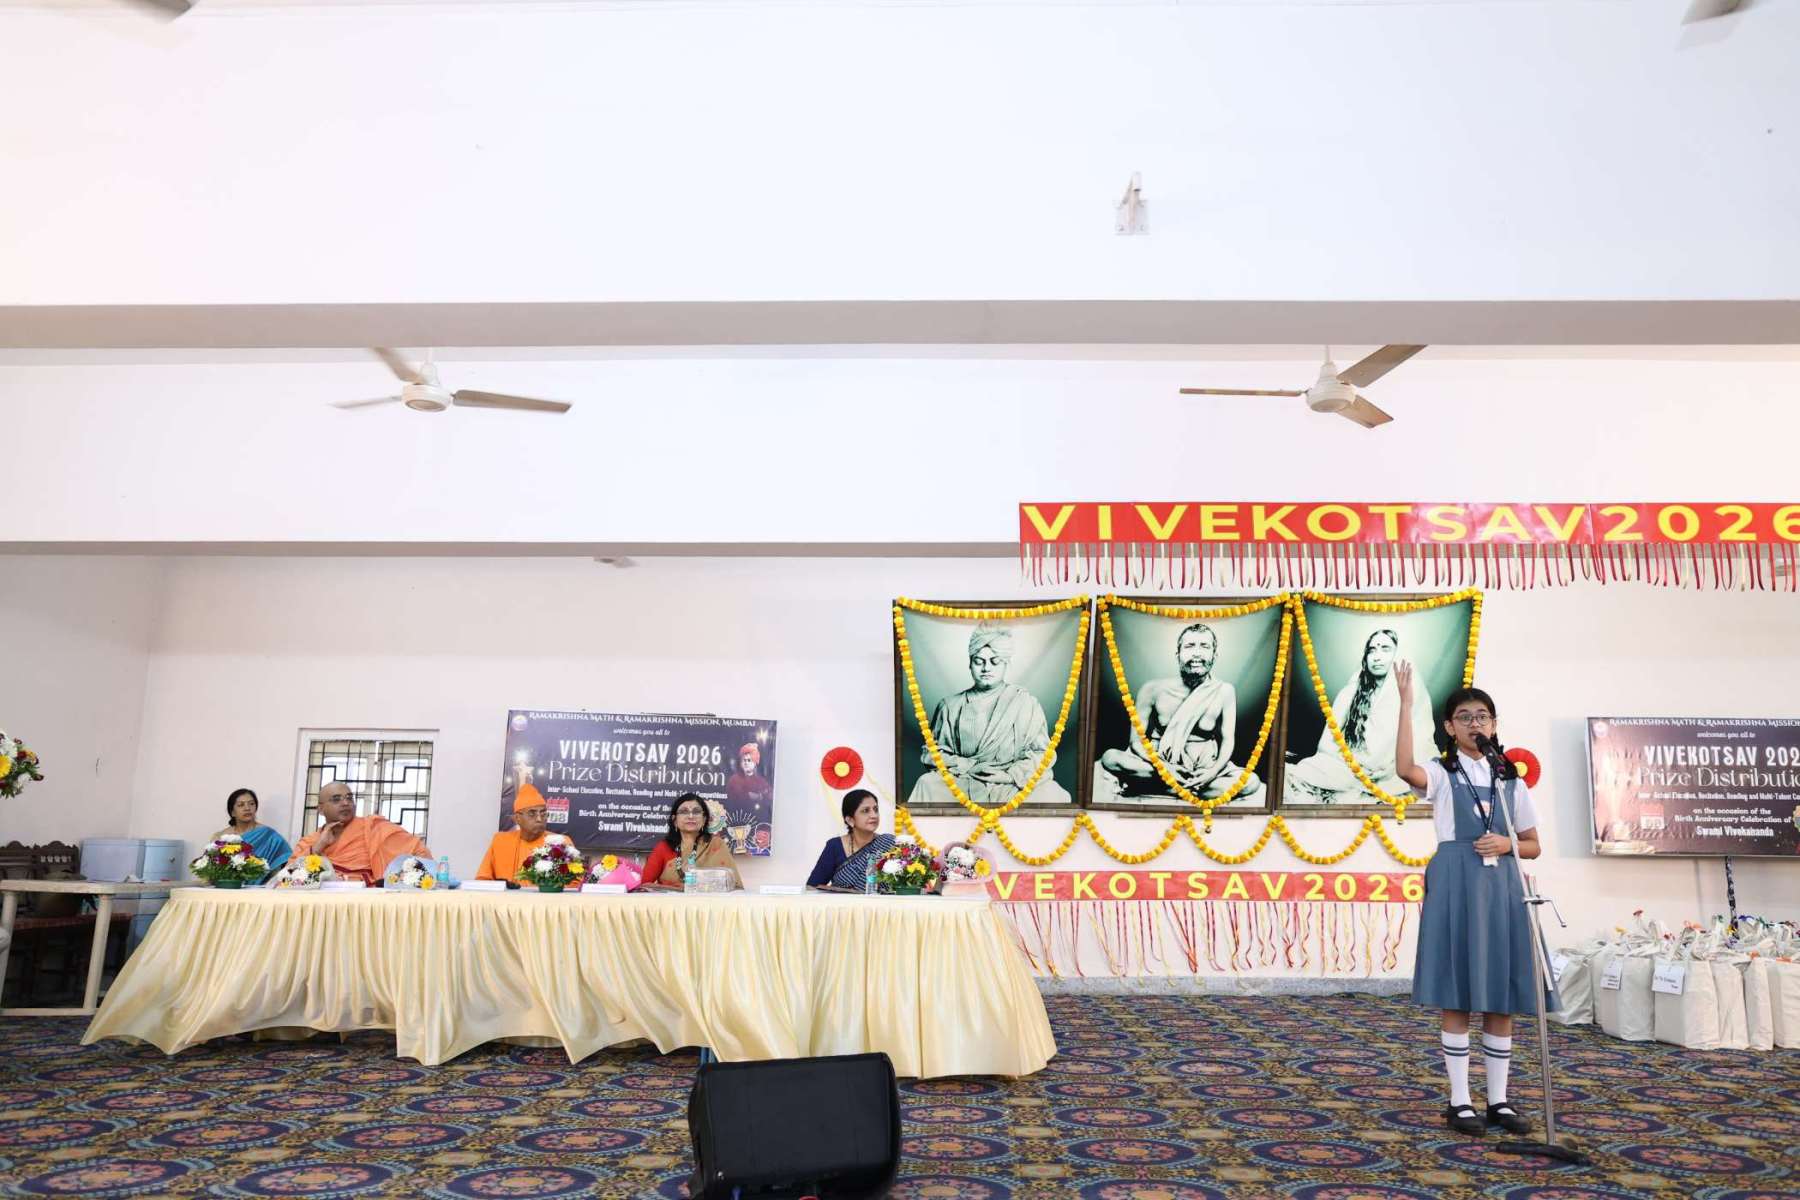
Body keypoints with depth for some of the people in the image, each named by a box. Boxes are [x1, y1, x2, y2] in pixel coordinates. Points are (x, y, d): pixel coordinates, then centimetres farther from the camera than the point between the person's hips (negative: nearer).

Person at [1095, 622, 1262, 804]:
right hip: (1159, 763, -2)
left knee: (1251, 783, -27)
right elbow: (1137, 739, -6)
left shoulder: (1224, 692, -5)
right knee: (1111, 758, -28)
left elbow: (1227, 740, -2)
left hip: (1204, 767, 2)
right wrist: (1162, 766, -25)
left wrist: (1214, 772, -23)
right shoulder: (1153, 690, -8)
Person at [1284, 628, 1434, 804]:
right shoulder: (1351, 692, 15)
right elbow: (1327, 741, 10)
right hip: (1346, 769, 4)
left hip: (1387, 781, -4)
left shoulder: (1412, 692, 3)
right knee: (1292, 779, -22)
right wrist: (1351, 761, -6)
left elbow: (1419, 746, -5)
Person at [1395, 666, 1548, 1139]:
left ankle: (1499, 1100, 17)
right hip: (1455, 884, -4)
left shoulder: (1512, 780, 11)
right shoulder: (1442, 773, 0)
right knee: (1457, 996, -1)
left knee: (1501, 998, 6)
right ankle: (1459, 1100, 8)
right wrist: (1406, 704, -25)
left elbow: (1533, 846, 15)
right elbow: (1405, 769, -25)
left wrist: (1506, 843, -8)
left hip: (1501, 886, 4)